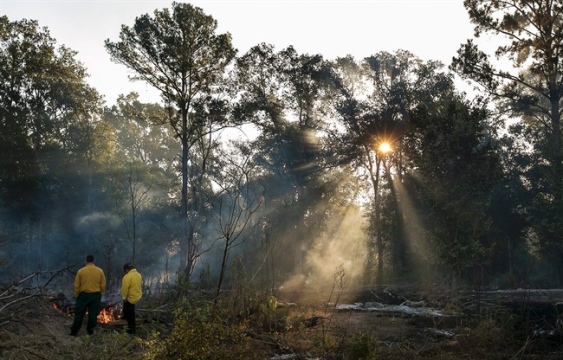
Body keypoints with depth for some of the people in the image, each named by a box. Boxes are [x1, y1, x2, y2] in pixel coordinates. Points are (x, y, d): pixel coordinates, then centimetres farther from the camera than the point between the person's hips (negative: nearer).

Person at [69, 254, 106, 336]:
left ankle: (74, 331, 10)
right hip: (96, 295, 1)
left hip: (83, 295, -1)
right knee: (93, 313, 9)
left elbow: (76, 285, -2)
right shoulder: (100, 271, -1)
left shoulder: (81, 271, -6)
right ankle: (90, 330, 12)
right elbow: (103, 285, 2)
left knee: (79, 314, 6)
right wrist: (101, 293, 16)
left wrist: (76, 294, 11)